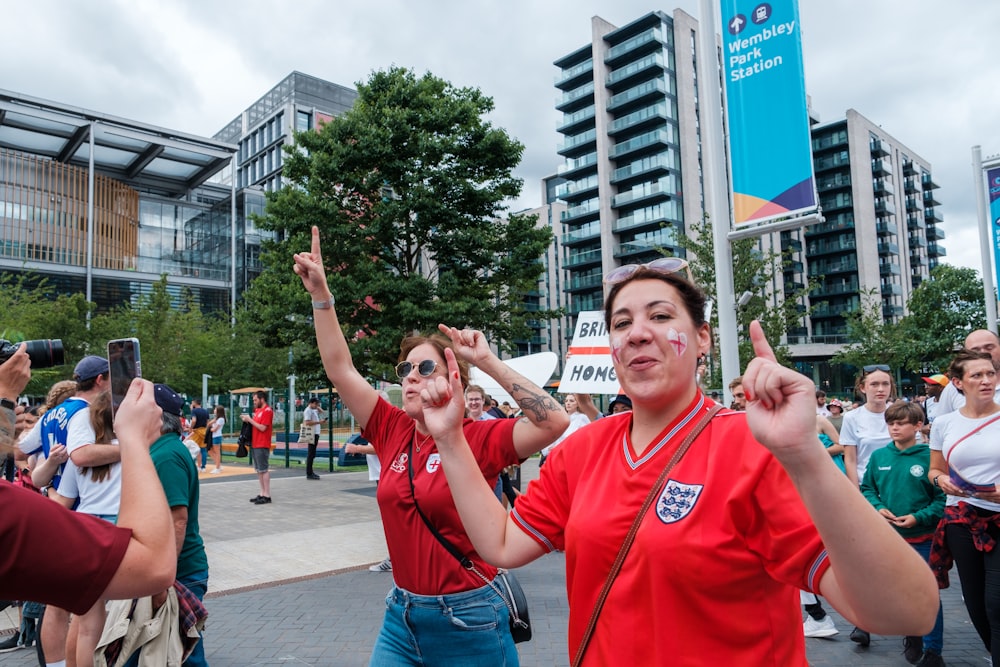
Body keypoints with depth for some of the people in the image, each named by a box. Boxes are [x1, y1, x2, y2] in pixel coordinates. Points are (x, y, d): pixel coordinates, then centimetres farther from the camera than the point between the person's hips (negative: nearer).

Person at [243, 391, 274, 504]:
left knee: (264, 470, -6)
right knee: (258, 470, 11)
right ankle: (262, 493, 18)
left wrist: (250, 420, -13)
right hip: (255, 444, 9)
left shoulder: (267, 411, -12)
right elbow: (255, 425, 17)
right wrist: (247, 420, 2)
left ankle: (267, 496, -3)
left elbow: (262, 428, -18)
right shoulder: (258, 410, 15)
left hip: (262, 445, -9)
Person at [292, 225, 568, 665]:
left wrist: (489, 363, -24)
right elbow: (341, 370, -1)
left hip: (467, 620, -5)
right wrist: (320, 294, -6)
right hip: (401, 614, 5)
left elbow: (554, 421, -27)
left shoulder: (478, 439, -13)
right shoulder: (393, 431, 0)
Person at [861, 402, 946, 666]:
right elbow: (867, 488, 8)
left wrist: (918, 517, -20)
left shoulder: (929, 457, -12)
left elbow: (942, 497, -11)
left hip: (923, 539, -4)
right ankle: (912, 633, 38)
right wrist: (878, 507, -9)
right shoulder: (879, 456, 0)